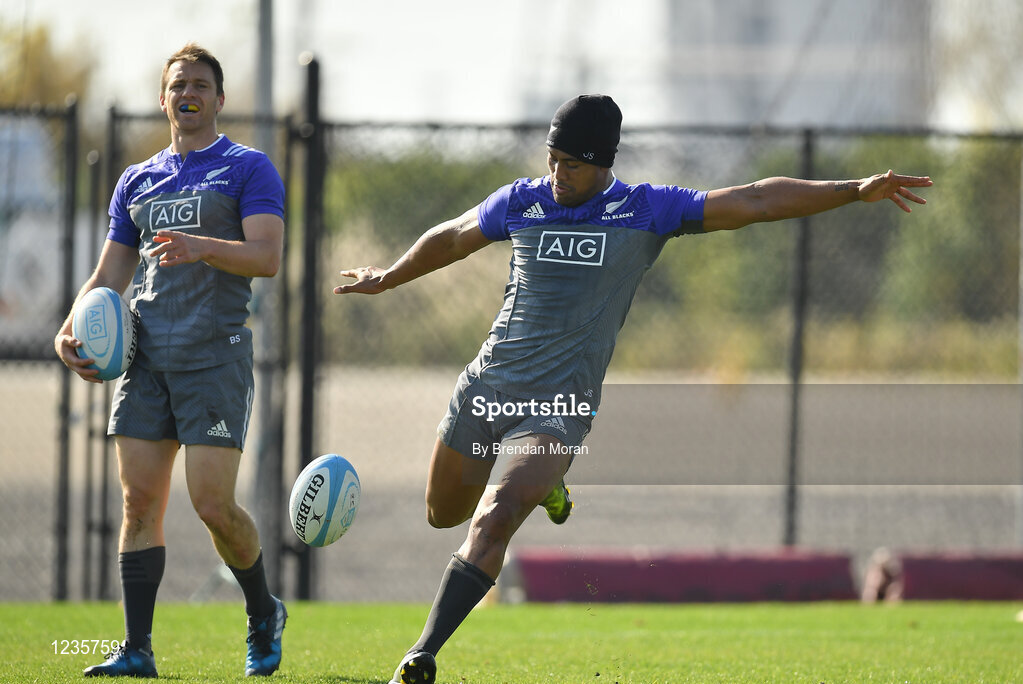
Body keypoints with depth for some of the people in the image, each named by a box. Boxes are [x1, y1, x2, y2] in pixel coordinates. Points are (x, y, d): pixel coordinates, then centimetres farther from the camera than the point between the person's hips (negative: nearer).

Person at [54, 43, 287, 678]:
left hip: (215, 357, -5)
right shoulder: (137, 181, 19)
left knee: (213, 504, -11)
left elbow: (268, 257, -10)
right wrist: (72, 331, 2)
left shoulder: (249, 169, 3)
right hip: (145, 359, 5)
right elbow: (109, 275, 19)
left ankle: (264, 614, 14)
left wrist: (202, 247, -27)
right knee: (140, 502, -2)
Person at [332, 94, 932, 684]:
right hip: (486, 389, 4)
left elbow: (754, 201, -5)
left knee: (493, 520, -23)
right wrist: (388, 278, 36)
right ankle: (542, 488, 47)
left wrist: (855, 191, -10)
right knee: (443, 513, 19)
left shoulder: (646, 211, -3)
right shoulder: (521, 202, 4)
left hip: (560, 408, -4)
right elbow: (450, 239, 24)